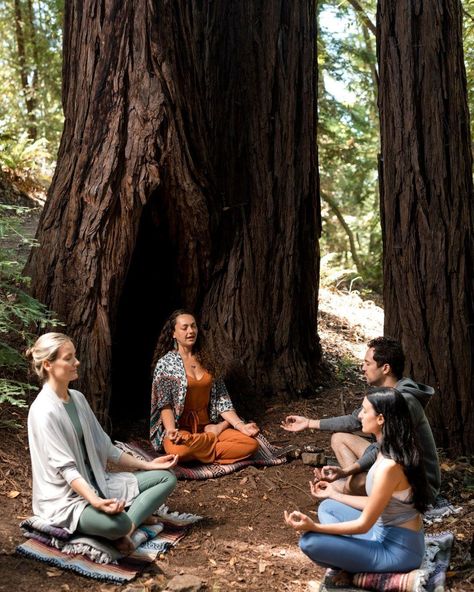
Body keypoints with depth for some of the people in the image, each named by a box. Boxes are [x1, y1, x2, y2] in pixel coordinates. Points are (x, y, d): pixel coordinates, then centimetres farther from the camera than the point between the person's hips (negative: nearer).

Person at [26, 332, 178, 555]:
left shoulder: (77, 398, 8)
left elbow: (104, 446, 13)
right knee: (117, 523, -39)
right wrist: (95, 502, -37)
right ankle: (131, 518, -6)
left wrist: (147, 465, 11)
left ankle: (127, 523, -12)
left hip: (96, 482, 9)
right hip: (66, 498, -9)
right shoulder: (44, 411, -20)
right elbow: (65, 468, -24)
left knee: (166, 477, 3)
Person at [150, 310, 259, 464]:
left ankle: (200, 451, -9)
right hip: (180, 428, -3)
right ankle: (215, 439, -12)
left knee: (251, 444, -19)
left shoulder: (205, 360, 12)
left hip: (206, 426, 4)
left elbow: (221, 399, 8)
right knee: (178, 450, -40)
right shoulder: (166, 363, -2)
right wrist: (171, 430, -29)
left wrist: (240, 425, -6)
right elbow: (165, 404, -9)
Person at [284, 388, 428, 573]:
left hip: (398, 550, -9)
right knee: (327, 507, 18)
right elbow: (376, 505, 10)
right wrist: (336, 495, 20)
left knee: (310, 542, -19)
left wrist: (314, 527, -22)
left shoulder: (389, 466, -28)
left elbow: (363, 525, -20)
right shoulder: (393, 450, 1)